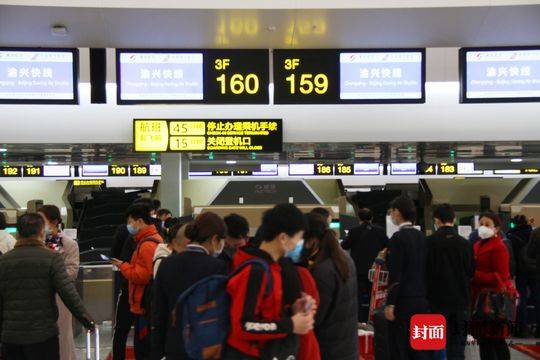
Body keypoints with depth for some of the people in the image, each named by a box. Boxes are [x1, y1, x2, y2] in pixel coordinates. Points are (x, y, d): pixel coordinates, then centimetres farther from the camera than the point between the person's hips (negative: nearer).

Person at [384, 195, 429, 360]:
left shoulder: (398, 238, -13)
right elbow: (424, 269, 13)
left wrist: (390, 304, -13)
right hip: (421, 299, 7)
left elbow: (395, 275, -16)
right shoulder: (421, 236, 9)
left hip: (403, 301, -7)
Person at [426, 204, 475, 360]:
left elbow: (426, 272, -9)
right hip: (461, 301, 2)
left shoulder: (430, 242, -11)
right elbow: (471, 272, 6)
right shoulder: (465, 244, -3)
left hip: (437, 301, -2)